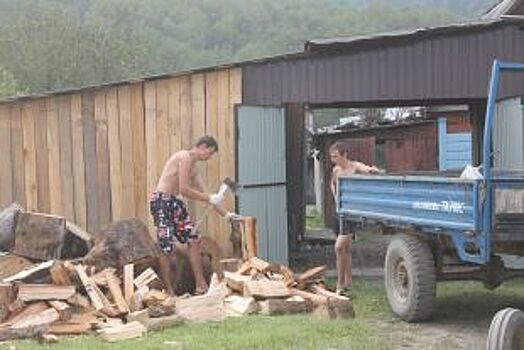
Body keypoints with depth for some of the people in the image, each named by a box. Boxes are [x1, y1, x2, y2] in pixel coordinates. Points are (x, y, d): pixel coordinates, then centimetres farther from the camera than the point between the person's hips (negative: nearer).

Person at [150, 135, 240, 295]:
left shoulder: (193, 167, 17)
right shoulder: (185, 157, -12)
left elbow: (204, 193, 21)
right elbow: (184, 190, -19)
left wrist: (225, 214, 18)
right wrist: (210, 198, -12)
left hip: (175, 202, 10)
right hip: (161, 200, -10)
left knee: (193, 240, 7)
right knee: (166, 247, -7)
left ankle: (201, 286, 10)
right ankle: (168, 291, 0)